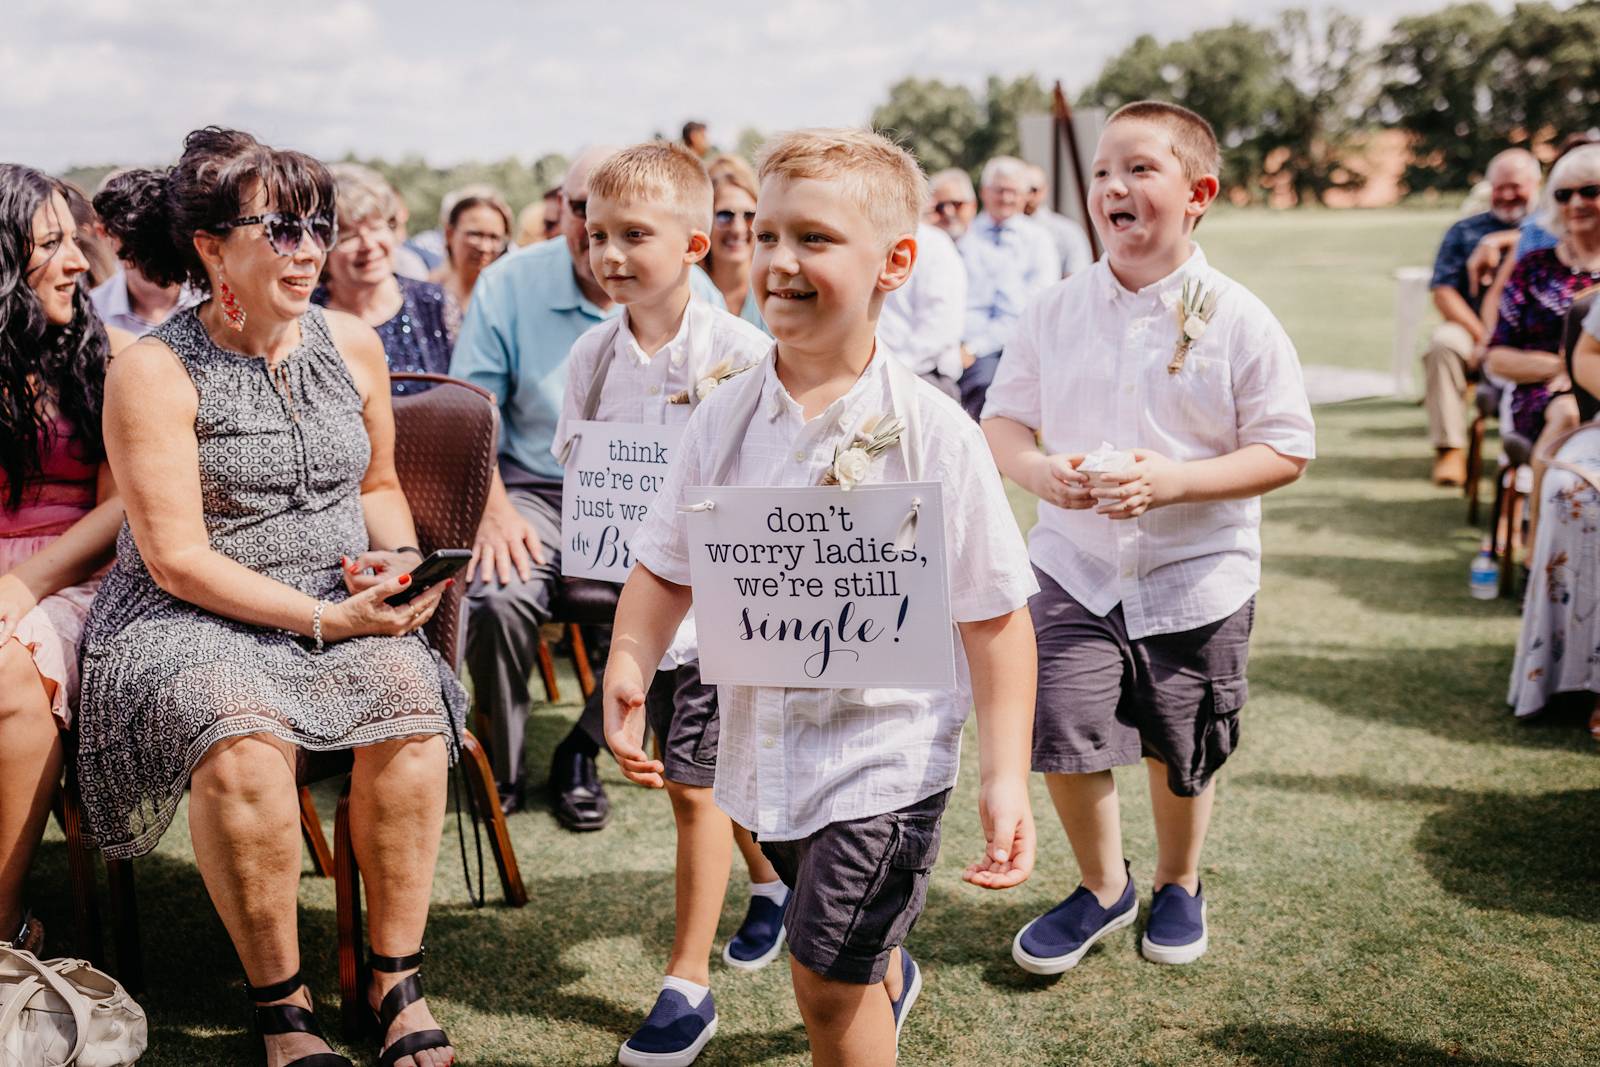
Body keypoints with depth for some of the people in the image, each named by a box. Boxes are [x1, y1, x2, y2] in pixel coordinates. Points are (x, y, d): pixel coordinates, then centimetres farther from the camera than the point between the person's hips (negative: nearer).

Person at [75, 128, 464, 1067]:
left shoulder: (352, 344, 7)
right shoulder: (153, 371, -8)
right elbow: (178, 561, -12)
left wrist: (397, 557, 0)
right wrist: (325, 618, -19)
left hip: (345, 603, 4)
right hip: (199, 618, -3)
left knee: (412, 711, -27)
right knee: (242, 741, -34)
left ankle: (398, 979, -11)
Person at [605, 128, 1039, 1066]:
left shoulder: (932, 433, -16)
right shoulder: (727, 418, -4)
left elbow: (995, 614, -12)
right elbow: (668, 566, 5)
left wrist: (1006, 775, -16)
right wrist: (629, 666, -13)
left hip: (883, 751, -5)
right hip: (764, 740, 5)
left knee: (827, 980, -3)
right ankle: (891, 979, 60)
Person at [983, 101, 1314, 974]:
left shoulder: (1239, 322, -10)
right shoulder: (1055, 312, -2)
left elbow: (1287, 450, -9)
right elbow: (1002, 419, 5)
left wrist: (1175, 480, -24)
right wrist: (1035, 470, -19)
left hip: (1197, 579, -1)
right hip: (1075, 569, 2)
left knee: (1181, 754, 14)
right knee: (1063, 741, -2)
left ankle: (1179, 885, 42)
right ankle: (1103, 886, 26)